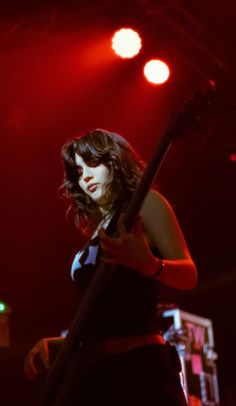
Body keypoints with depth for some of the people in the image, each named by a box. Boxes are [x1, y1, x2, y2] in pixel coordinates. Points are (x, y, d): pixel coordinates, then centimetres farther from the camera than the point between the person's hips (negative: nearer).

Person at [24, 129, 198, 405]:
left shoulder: (145, 204, 4)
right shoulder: (97, 232, 23)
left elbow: (189, 275, -10)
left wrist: (149, 265, -30)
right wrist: (50, 342, 9)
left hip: (140, 366, -7)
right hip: (94, 373, 8)